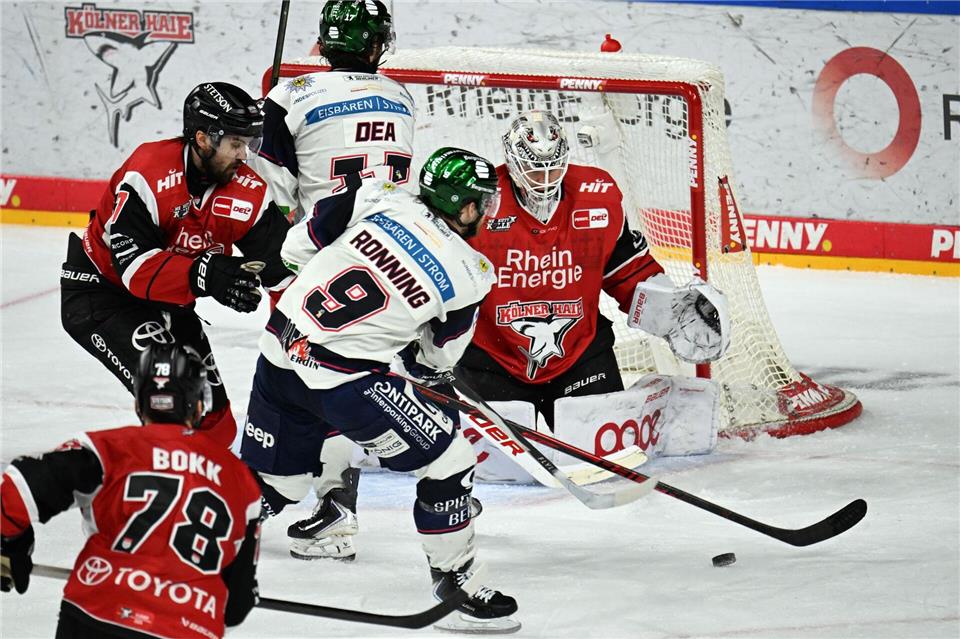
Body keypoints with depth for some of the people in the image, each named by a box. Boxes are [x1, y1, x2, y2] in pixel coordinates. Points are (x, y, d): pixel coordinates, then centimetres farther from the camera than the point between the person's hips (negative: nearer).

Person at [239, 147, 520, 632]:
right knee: (447, 459, 9)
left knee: (272, 483, 21)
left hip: (279, 351, 6)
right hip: (343, 382, -6)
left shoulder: (381, 200, 1)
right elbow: (437, 359, 10)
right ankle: (452, 577, 17)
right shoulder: (470, 274, -4)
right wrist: (428, 365, 32)